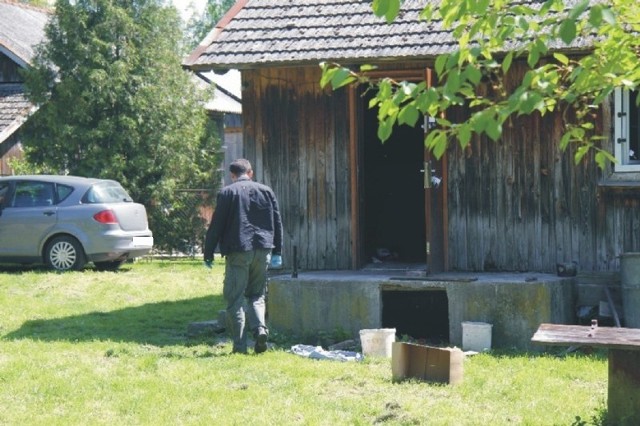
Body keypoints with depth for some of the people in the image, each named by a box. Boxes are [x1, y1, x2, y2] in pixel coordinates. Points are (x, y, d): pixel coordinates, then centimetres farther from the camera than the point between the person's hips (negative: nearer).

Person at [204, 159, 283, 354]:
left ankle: (240, 345, -1)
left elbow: (216, 226, -2)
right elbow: (277, 222, 12)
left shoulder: (226, 193, -1)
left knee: (235, 298, 3)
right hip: (262, 250, 4)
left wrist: (208, 253, 5)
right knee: (257, 294, 16)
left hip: (238, 251, -3)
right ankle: (260, 328, -10)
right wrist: (277, 251, 19)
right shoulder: (266, 191, 10)